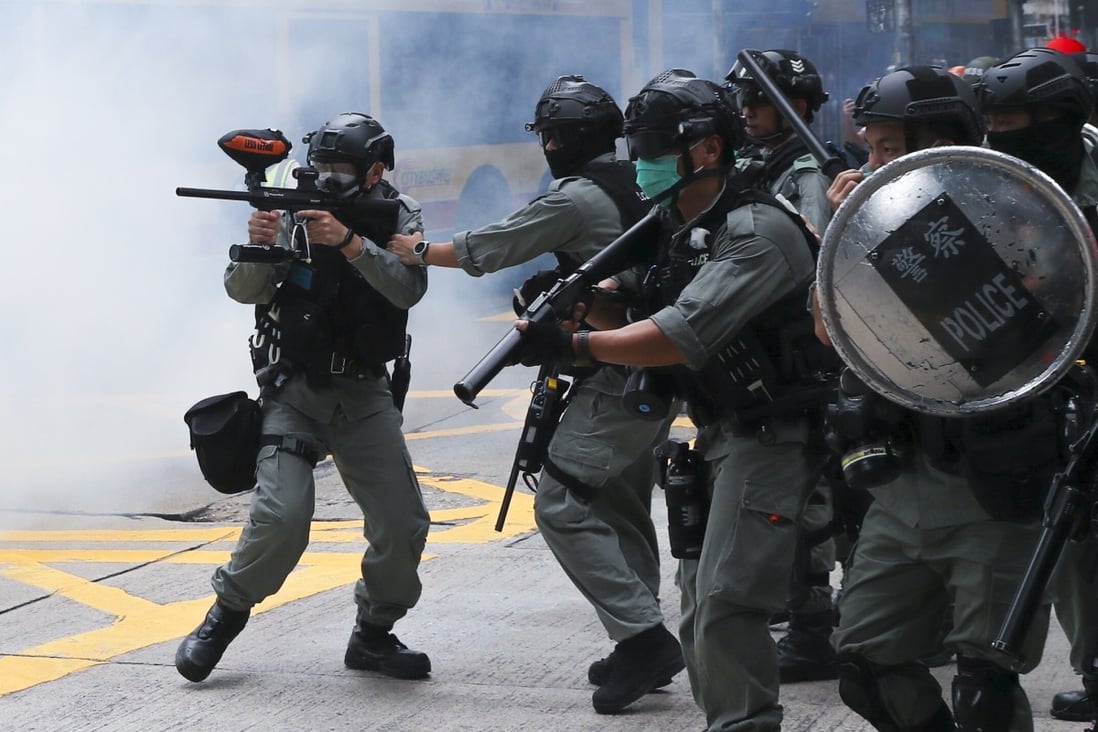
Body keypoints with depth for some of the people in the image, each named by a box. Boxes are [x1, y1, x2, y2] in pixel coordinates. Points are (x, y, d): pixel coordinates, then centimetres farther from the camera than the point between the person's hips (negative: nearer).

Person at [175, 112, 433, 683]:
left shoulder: (398, 216, -2)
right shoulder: (295, 211, -5)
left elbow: (408, 288, -19)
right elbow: (243, 290, -10)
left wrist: (350, 242, -33)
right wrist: (259, 245, -31)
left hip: (364, 397, 2)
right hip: (294, 393, -2)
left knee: (403, 527, -5)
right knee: (281, 517, -20)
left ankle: (373, 635, 16)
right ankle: (224, 618, 3)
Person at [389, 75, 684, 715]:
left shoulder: (575, 199, -12)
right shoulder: (641, 187, 11)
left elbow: (483, 252, -3)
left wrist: (418, 251, 12)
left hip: (618, 375, -9)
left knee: (562, 506, -9)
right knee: (622, 507, 16)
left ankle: (642, 635, -15)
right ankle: (644, 647, 17)